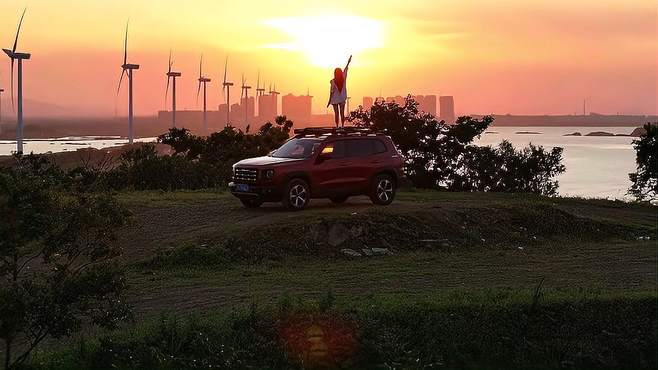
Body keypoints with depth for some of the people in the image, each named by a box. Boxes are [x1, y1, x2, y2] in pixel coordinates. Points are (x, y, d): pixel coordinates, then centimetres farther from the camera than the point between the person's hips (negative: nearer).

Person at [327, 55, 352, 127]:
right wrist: (348, 62, 23)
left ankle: (337, 126, 2)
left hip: (334, 99, -2)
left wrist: (329, 101, -7)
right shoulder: (343, 78, -8)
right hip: (342, 99, 3)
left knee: (336, 113, 2)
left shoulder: (333, 81, -16)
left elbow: (332, 92, -14)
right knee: (342, 113, 6)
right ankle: (342, 126, 5)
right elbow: (346, 69, 8)